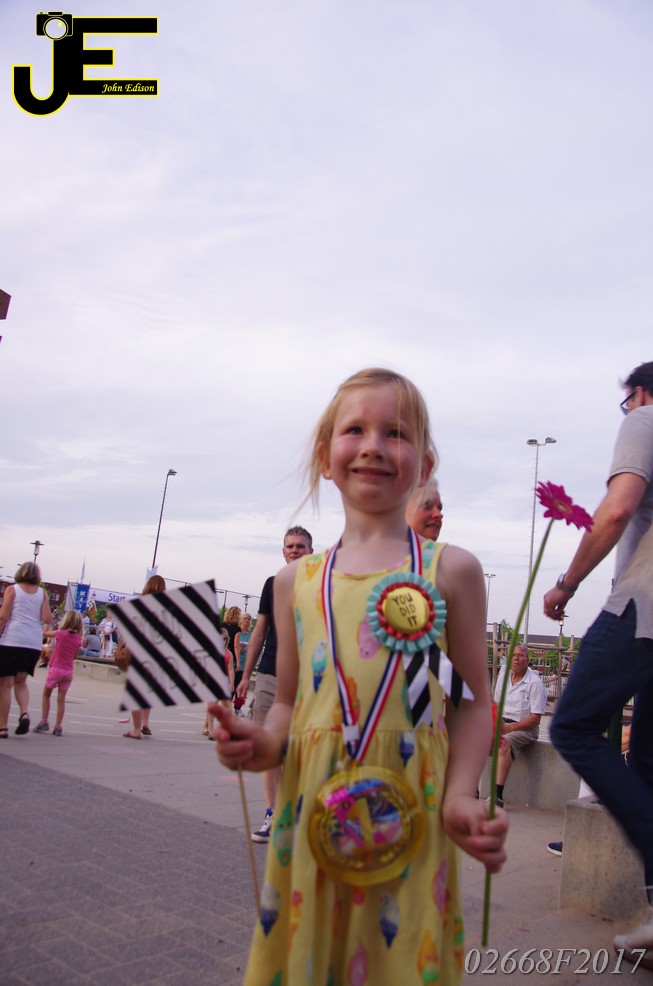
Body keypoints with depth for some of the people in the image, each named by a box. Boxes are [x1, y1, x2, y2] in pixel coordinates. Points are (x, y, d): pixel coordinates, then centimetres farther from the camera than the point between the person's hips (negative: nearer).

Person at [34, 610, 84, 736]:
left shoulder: (60, 633, -10)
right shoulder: (78, 639, 1)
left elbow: (45, 633, 4)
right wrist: (81, 641, 13)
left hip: (56, 669, -3)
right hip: (68, 671, 3)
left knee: (46, 694, 16)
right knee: (61, 699, 6)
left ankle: (44, 721, 11)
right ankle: (58, 726, 4)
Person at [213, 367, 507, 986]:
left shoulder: (450, 570, -2)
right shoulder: (296, 581, 5)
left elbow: (474, 700, 0)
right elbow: (288, 701, 11)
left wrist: (460, 796, -12)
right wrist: (265, 744, -8)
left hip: (409, 823, -2)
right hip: (311, 818, 3)